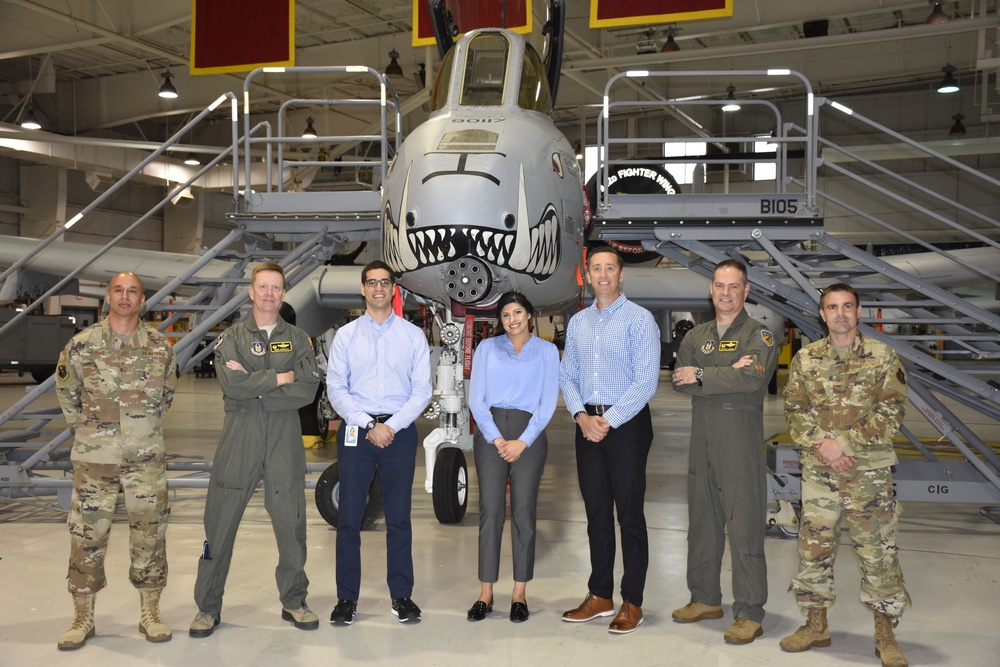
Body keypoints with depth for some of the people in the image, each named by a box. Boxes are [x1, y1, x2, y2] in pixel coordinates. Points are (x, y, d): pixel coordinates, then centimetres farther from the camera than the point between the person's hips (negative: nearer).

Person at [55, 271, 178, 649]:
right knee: (87, 534, 4)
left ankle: (150, 613, 17)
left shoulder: (160, 346, 1)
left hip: (146, 456, 1)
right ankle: (83, 618, 17)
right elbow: (66, 390, 11)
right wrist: (86, 426, 10)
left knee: (150, 531, 4)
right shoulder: (82, 344, -2)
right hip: (94, 457, -1)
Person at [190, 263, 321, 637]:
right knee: (220, 524, 3)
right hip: (239, 440, -1)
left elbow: (307, 391, -7)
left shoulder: (298, 340, 9)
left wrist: (254, 388, -12)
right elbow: (232, 385, -12)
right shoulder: (231, 339, 7)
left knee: (291, 524, 6)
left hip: (285, 441, 1)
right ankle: (208, 607, 15)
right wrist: (280, 377, -9)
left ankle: (294, 601, 21)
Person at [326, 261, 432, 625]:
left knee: (399, 517, 7)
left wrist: (391, 426, -11)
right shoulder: (346, 335, 4)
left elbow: (422, 390, -1)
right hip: (355, 429, 0)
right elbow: (335, 389, -1)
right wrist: (369, 425, -11)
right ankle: (347, 598, 13)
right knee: (349, 517, 3)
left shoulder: (413, 335, 4)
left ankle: (401, 595, 17)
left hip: (399, 431, 0)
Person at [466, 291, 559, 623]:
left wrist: (522, 442, -8)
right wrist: (497, 440, -8)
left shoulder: (546, 351, 8)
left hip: (529, 435, 0)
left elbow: (548, 403, 2)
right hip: (490, 434, 1)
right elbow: (476, 399, 3)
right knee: (490, 511, -1)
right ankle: (485, 593, 5)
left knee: (523, 512, 0)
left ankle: (519, 594, 9)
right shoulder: (487, 348, 10)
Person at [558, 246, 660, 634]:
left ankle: (632, 603, 11)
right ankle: (600, 596, 22)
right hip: (587, 424, 5)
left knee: (629, 514, 0)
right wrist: (581, 416, -6)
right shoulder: (577, 322, 12)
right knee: (596, 513, 11)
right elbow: (567, 376, 11)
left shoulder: (639, 319, -6)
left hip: (627, 423, -5)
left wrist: (609, 421, -15)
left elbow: (646, 381, -13)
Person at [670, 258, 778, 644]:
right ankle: (705, 599, 26)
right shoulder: (696, 337, 14)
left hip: (741, 443, -5)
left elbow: (753, 380, -18)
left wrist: (702, 375, -10)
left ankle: (749, 614, 3)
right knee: (702, 522, 12)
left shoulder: (758, 336, -1)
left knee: (745, 528, -5)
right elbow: (679, 381, 0)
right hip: (702, 442, 6)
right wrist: (727, 375, -13)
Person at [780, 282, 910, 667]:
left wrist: (843, 442, -14)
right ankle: (815, 626, 23)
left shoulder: (882, 357, -1)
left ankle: (885, 635, 16)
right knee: (814, 547, 9)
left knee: (878, 551, 2)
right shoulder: (806, 359, 6)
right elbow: (794, 411, 4)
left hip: (868, 471, -2)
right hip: (818, 472, 3)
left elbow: (891, 412, -7)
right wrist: (821, 444, -12)